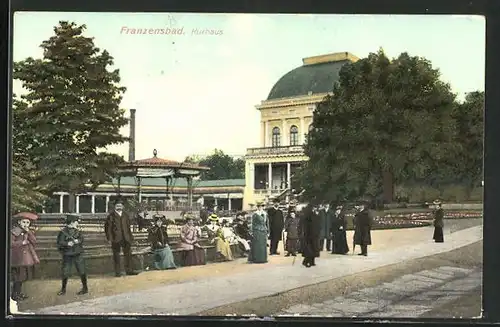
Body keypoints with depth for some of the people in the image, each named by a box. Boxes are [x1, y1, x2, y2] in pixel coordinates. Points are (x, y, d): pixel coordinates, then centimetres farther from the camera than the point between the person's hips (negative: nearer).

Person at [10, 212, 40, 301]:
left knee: (23, 277, 12)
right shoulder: (13, 232, -7)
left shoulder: (29, 232, 13)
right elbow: (10, 243, -16)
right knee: (18, 277, -5)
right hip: (18, 258, -6)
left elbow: (34, 242, 1)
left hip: (27, 258, 6)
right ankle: (15, 295, 4)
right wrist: (22, 243, -18)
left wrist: (29, 233, -9)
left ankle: (19, 293, 24)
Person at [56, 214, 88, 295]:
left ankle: (85, 288, 16)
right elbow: (60, 243, -13)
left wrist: (77, 241, -17)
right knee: (65, 273, 4)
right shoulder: (63, 231, -8)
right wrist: (67, 243, -28)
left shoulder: (78, 231, 6)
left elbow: (81, 240, 3)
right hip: (67, 255, -2)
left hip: (78, 255, 2)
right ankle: (63, 289, 20)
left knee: (81, 272, 4)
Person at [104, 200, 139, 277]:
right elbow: (108, 227, -5)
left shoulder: (125, 215, 13)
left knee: (128, 254, 4)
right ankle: (117, 272, 9)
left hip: (126, 238, 4)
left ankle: (129, 270, 13)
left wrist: (130, 236, 10)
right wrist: (109, 238, -11)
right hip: (116, 239, -4)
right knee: (116, 255, 3)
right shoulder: (111, 216, -3)